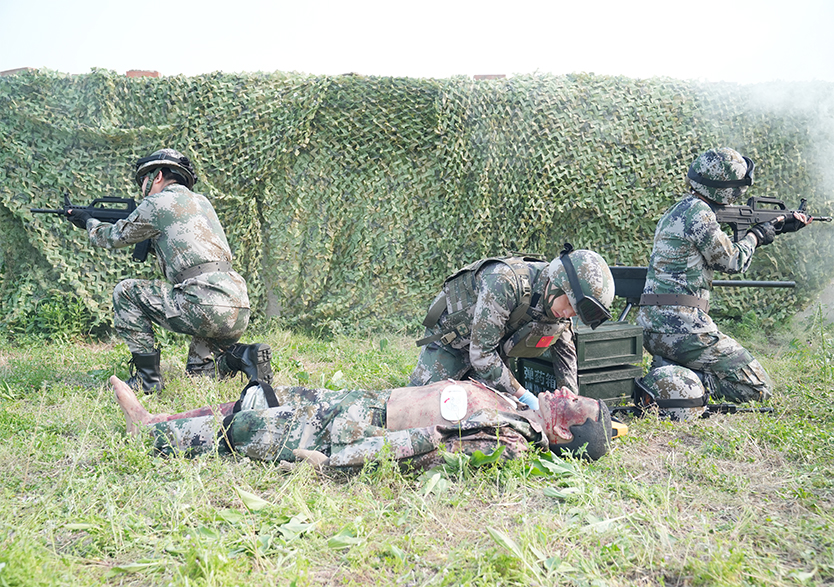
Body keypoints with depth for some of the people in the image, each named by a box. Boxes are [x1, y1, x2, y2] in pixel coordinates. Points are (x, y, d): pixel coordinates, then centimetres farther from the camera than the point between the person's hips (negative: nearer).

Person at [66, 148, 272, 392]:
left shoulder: (157, 203, 3)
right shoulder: (202, 202, 25)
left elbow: (115, 237, 19)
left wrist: (88, 222, 40)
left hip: (205, 307, -8)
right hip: (239, 316, 8)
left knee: (125, 292, 9)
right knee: (198, 372, 30)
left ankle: (147, 378, 7)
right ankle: (241, 356, 1)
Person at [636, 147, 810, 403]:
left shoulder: (679, 210, 16)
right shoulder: (698, 213, -13)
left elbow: (723, 246, 26)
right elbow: (732, 261, -5)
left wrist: (781, 226, 32)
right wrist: (756, 235, 14)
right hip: (681, 326, -9)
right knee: (757, 388, -2)